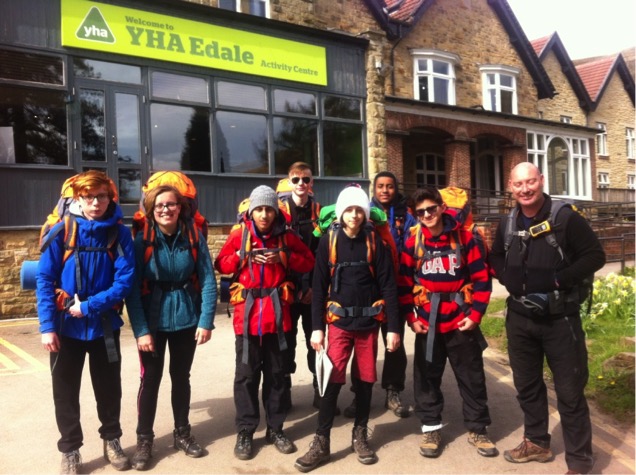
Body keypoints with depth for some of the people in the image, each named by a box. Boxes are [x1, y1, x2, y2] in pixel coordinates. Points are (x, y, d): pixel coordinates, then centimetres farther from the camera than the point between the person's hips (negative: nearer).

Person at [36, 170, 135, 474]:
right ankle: (70, 450, 30)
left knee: (109, 387, 15)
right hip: (67, 326, 0)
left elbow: (124, 281, -12)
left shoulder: (119, 234, -8)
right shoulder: (61, 232, -9)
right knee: (65, 390, 11)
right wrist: (47, 325, -15)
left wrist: (88, 306, -19)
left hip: (105, 325, 1)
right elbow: (45, 280, -10)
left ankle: (111, 440, 36)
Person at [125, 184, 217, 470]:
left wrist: (206, 320, -11)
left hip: (186, 319, 2)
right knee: (150, 380, 7)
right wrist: (141, 329, -17)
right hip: (153, 321, -1)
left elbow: (207, 281, -6)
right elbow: (133, 288, -12)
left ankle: (182, 433, 32)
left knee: (181, 377, 15)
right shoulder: (142, 241, -11)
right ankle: (144, 440, 23)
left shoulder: (194, 238, -7)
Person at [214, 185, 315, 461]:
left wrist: (283, 257, -9)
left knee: (277, 373, 11)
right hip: (247, 312, -1)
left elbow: (308, 262, 6)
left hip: (277, 312, 1)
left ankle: (276, 429, 25)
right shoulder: (239, 234, 0)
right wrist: (243, 256, -12)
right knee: (246, 374, 5)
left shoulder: (286, 236, 2)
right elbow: (221, 264, 5)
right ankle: (245, 432, 18)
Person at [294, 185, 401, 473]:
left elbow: (388, 285, -1)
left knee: (365, 380, 10)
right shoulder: (329, 241, -2)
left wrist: (393, 327, -5)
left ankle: (360, 435, 28)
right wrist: (317, 327, -5)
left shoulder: (375, 241, -1)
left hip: (369, 321, 1)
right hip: (339, 321, -1)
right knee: (333, 380, -6)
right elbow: (319, 287, -1)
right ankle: (321, 442, 6)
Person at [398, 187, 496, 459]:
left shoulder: (464, 238, -5)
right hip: (427, 323, 1)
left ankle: (477, 429, 26)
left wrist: (475, 314, -8)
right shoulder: (413, 243, -1)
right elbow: (404, 284, 3)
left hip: (462, 321, -1)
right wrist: (410, 318, -2)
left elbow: (481, 278, -2)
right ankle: (431, 428, 26)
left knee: (472, 377, 10)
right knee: (427, 377, 10)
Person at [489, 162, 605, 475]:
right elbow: (496, 258, 20)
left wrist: (557, 279, -19)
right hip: (519, 318, 5)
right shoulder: (507, 224, 5)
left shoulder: (565, 218, -11)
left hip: (560, 319, -5)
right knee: (527, 384, 17)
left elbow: (595, 255, -11)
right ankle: (536, 442, 36)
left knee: (570, 391, 3)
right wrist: (510, 280, 1)